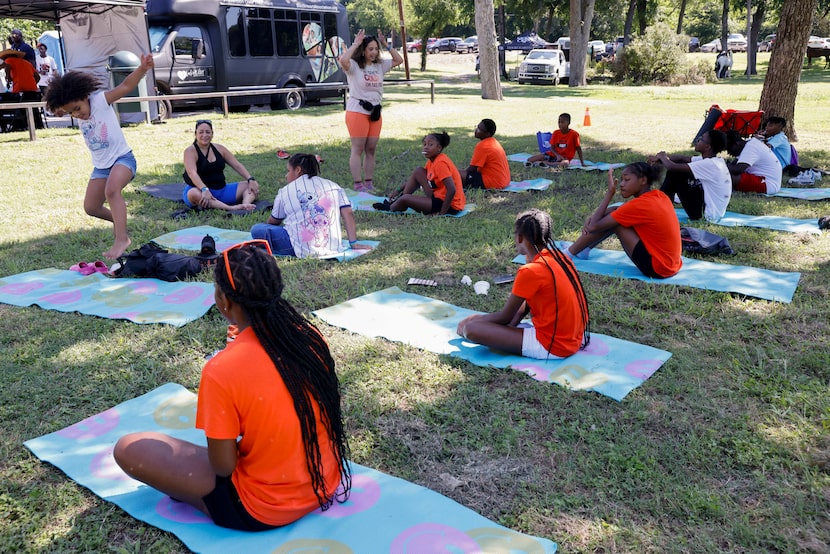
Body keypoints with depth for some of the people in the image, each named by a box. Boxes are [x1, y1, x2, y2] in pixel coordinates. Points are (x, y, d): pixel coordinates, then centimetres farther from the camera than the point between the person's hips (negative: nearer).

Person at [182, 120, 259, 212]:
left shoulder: (219, 149, 9)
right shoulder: (190, 151, -7)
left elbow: (237, 165, 7)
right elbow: (192, 173, -24)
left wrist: (251, 180, -10)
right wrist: (204, 190, -41)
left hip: (221, 190, 6)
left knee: (252, 186, -9)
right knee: (193, 194, -41)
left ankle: (245, 204, -44)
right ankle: (231, 208, -55)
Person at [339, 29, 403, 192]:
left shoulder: (380, 65, 9)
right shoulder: (354, 65, -9)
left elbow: (399, 60, 11)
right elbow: (343, 60, -29)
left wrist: (386, 45, 3)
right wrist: (355, 44, -19)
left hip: (375, 112, 6)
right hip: (357, 111, -6)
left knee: (371, 149, 10)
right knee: (358, 149, -2)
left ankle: (369, 184, 17)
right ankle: (358, 185, 1)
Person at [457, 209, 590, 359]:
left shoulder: (530, 272, -19)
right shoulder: (560, 257, 5)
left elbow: (505, 317, -7)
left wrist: (476, 319, 7)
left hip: (551, 349, -8)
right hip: (576, 340, 9)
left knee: (471, 329, -15)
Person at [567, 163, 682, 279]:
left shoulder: (640, 205, -20)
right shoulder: (659, 196, 7)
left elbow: (594, 226, -16)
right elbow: (622, 211, 18)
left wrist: (610, 193, -9)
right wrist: (593, 217, 2)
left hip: (656, 268, -9)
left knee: (614, 222, -6)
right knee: (616, 216, 10)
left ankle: (569, 253, 7)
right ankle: (583, 249, 23)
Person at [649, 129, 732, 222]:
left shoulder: (710, 164, -23)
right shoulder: (712, 160, 3)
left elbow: (672, 167, -23)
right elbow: (683, 158, 10)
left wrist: (663, 157, -2)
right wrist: (661, 158, -1)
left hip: (707, 213, -9)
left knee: (674, 174, -10)